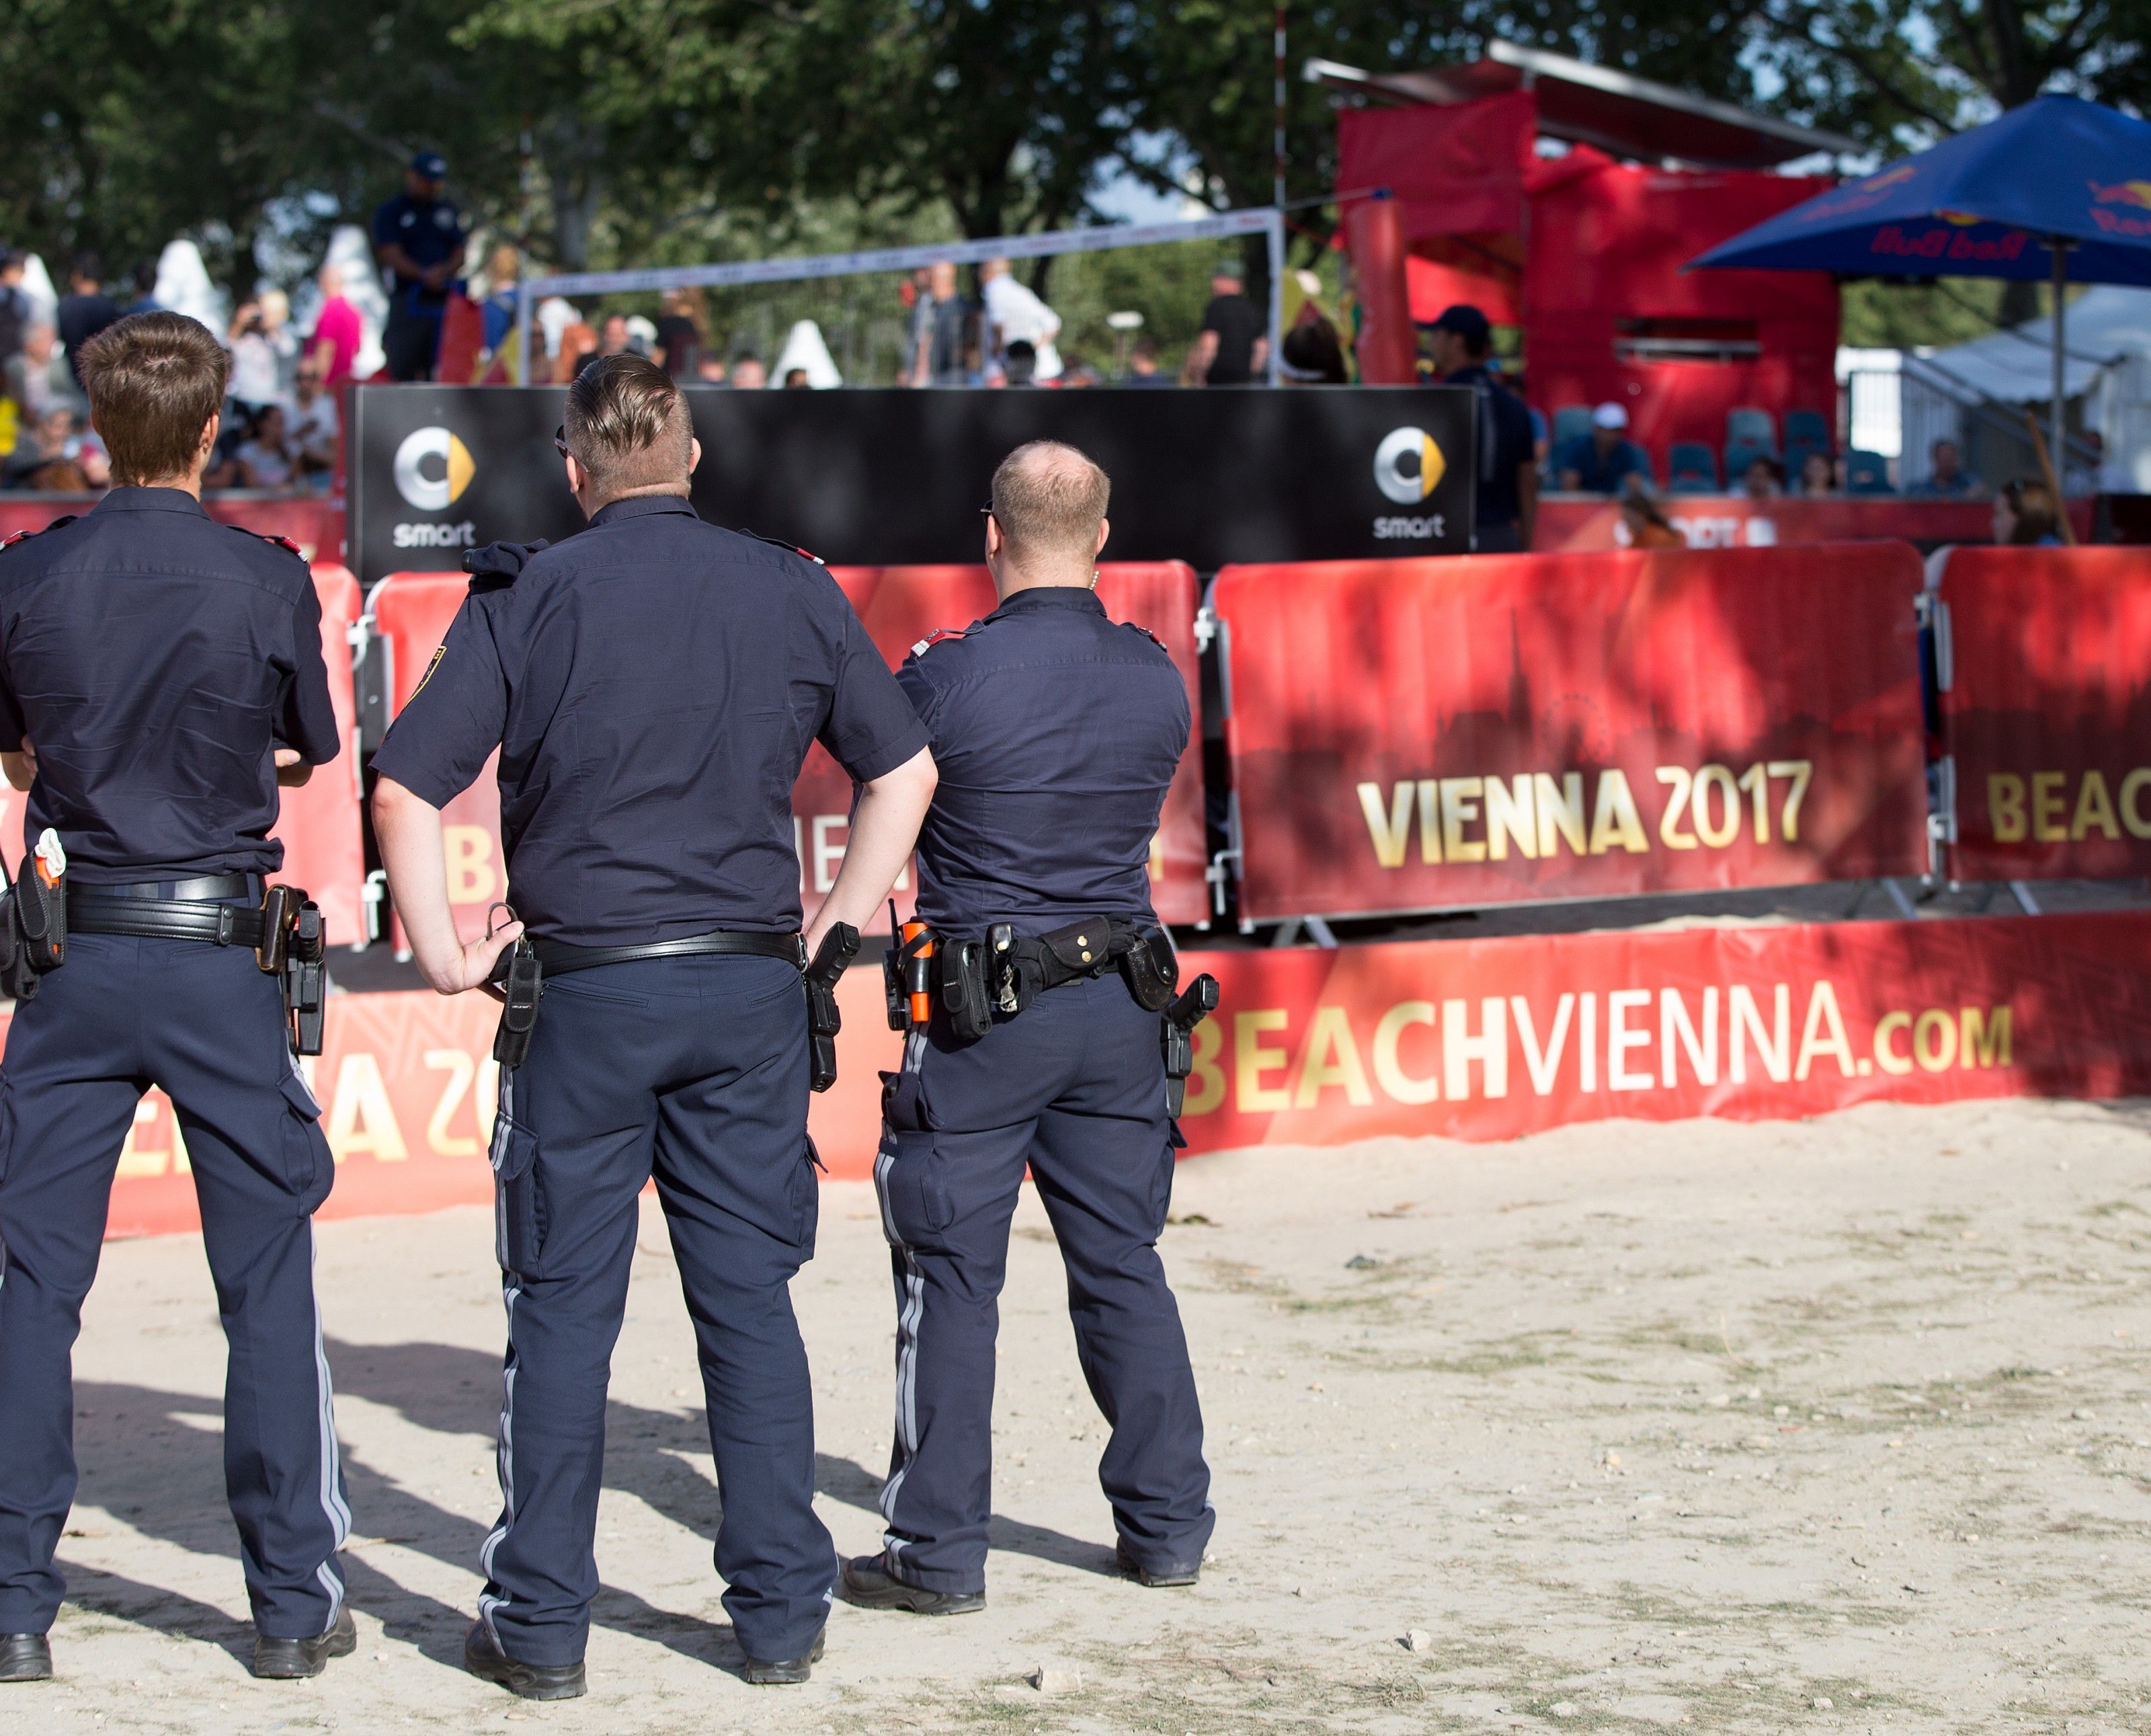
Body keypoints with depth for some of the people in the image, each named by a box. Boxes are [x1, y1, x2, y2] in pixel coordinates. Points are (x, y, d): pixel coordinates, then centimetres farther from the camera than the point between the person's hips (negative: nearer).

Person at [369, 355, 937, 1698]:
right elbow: (905, 768, 11)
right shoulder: (792, 591, 5)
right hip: (751, 987, 2)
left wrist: (444, 954, 1)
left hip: (586, 990, -2)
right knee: (752, 1301, 8)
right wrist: (836, 924, 15)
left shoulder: (530, 597, -4)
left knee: (566, 1309, 5)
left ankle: (542, 1625, 8)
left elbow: (407, 789, -8)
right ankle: (783, 1616, 11)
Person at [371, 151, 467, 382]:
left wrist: (444, 271, -8)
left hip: (444, 300, 4)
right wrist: (424, 275, -18)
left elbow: (460, 254, 15)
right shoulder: (390, 212, 6)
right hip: (407, 300, -4)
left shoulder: (448, 212, 20)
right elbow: (392, 256, -4)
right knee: (403, 369, -9)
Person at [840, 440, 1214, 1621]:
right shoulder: (1157, 679, 0)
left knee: (952, 1276, 3)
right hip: (1120, 1005, 5)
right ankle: (1167, 1525, 19)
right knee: (1122, 1265, 14)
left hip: (982, 1009, -4)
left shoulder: (947, 677, -14)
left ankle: (939, 1551, 5)